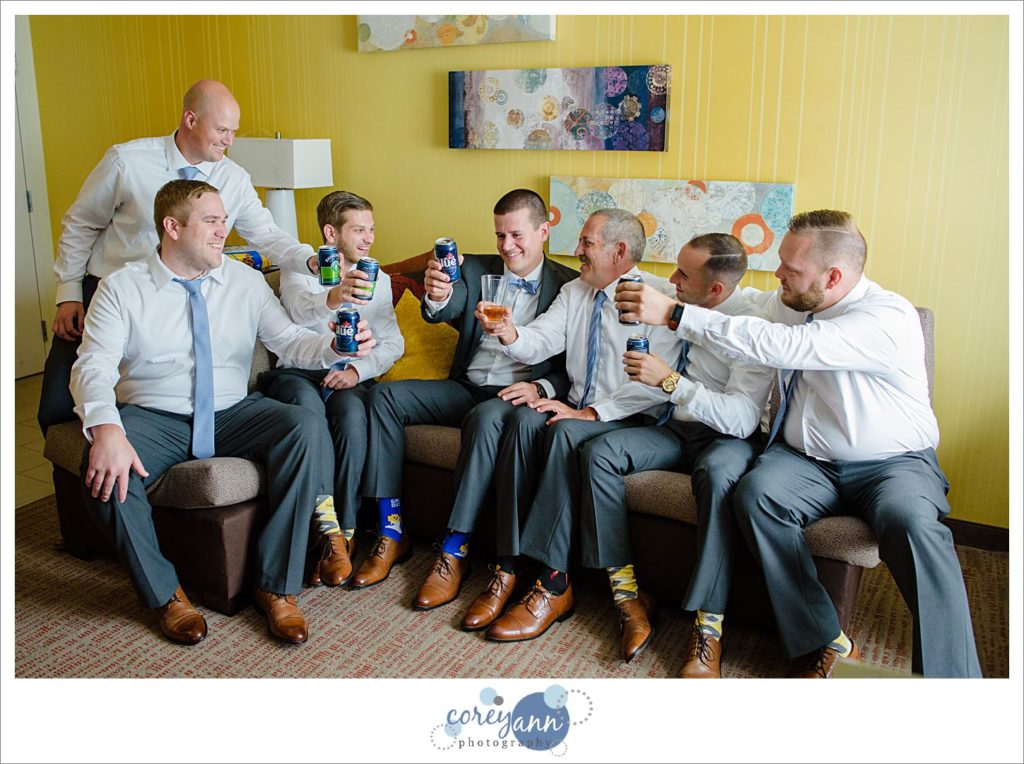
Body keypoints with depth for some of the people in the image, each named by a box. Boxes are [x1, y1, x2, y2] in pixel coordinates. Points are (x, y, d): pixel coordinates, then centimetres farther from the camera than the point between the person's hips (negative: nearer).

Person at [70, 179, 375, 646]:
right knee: (105, 474, -32)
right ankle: (165, 594, -5)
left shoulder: (246, 281, 7)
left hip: (233, 414, 2)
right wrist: (106, 429, -32)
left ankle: (276, 586, -18)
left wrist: (337, 346, -24)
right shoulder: (121, 288, -1)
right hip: (152, 418, -1)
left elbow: (289, 341, -1)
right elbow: (93, 367, -11)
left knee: (306, 428, -27)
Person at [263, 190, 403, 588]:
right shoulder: (298, 270, 8)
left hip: (350, 377, 2)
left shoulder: (377, 280, 19)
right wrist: (332, 298, -41)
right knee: (306, 402, -37)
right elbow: (298, 310, -17)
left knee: (351, 410, -34)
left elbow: (393, 342, 9)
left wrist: (358, 369, -12)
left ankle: (345, 533, -31)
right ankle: (330, 530, -38)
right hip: (297, 372, -1)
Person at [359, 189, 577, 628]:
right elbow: (445, 311, -7)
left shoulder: (569, 285, 2)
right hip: (466, 386, 5)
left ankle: (454, 551, -29)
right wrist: (436, 296, -31)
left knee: (487, 417, -38)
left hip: (516, 395, -5)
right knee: (385, 394, -16)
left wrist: (542, 388, -22)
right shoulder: (476, 269, 12)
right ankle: (392, 534, -13)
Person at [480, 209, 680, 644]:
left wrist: (591, 412, -22)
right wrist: (510, 334, -18)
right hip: (579, 409, 6)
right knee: (526, 419, -25)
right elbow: (539, 343, 4)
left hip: (632, 420, -6)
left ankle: (553, 584, -30)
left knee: (565, 431, -34)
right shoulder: (574, 293, 15)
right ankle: (512, 562, -25)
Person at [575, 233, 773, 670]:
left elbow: (742, 420, -25)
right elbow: (644, 385, 18)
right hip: (674, 429, 6)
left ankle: (708, 625, -33)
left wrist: (670, 380, -32)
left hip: (726, 438, -6)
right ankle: (627, 593, -16)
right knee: (598, 452, -18)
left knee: (717, 472, -40)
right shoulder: (676, 310, 6)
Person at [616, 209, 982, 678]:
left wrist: (674, 314, -31)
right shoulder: (789, 304, 3)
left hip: (893, 463, -4)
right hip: (804, 461, 5)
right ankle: (821, 643, -16)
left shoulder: (888, 318, -21)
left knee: (909, 521, -36)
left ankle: (949, 677, -22)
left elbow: (778, 347, -32)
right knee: (757, 494, -27)